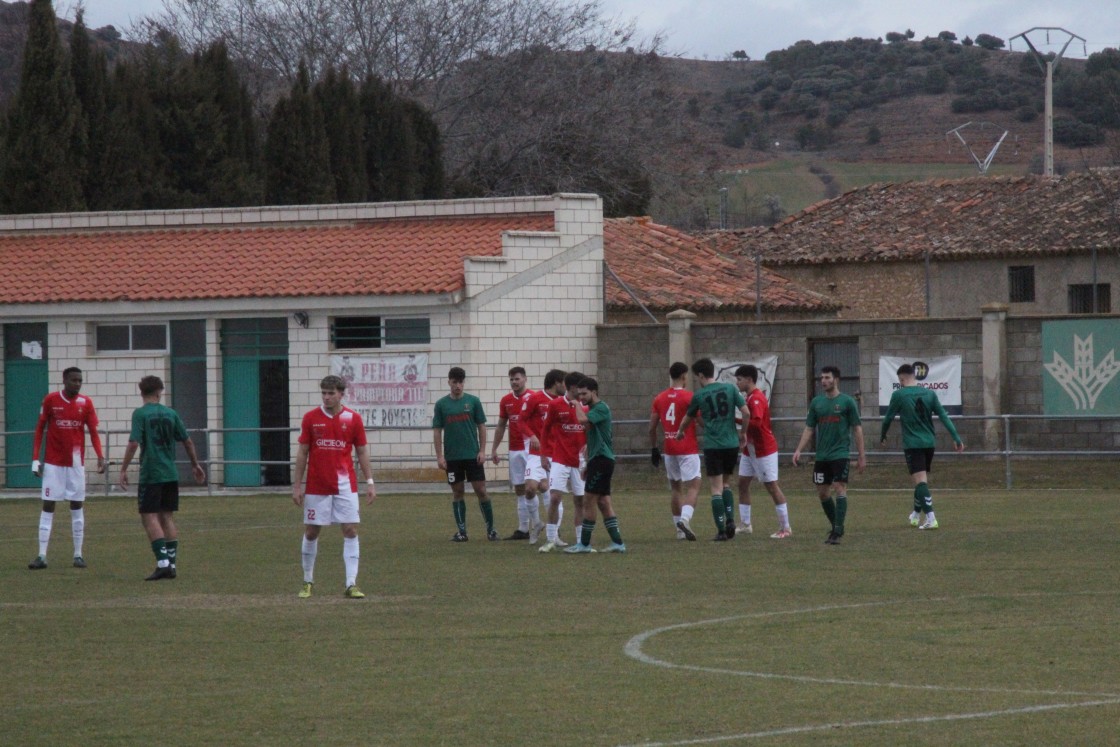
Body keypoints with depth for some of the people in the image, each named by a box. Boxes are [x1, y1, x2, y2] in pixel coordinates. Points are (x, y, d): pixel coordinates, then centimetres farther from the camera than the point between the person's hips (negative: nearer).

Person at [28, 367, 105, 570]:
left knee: (77, 506, 4)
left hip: (76, 462, 1)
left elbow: (93, 432, 0)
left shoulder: (86, 403, 0)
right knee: (48, 506, -4)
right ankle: (42, 556, -4)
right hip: (53, 463, -1)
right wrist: (35, 459, -4)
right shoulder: (50, 400, -4)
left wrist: (100, 456, -16)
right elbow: (39, 429, 3)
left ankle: (78, 555, 9)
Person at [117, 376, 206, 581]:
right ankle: (172, 564, 11)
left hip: (150, 474, -5)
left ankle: (163, 563, -14)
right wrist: (195, 465, 26)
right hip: (171, 474, 5)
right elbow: (187, 441, 12)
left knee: (149, 517, -3)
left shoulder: (140, 414, -7)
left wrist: (123, 470, -12)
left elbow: (134, 443, -16)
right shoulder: (170, 413, 7)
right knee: (167, 517, 12)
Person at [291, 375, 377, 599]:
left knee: (350, 531, -7)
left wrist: (369, 481, -1)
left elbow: (362, 452, 6)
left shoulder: (353, 419, 1)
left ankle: (351, 584, -7)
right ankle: (307, 582, 21)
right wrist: (297, 485, 1)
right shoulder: (310, 418, 1)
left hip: (345, 486, 0)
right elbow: (302, 453, 4)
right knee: (311, 532, 6)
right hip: (316, 486, 0)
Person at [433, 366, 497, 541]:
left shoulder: (473, 401, 2)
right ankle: (461, 531, 11)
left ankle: (490, 528, 7)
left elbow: (481, 427, 4)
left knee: (481, 491, -2)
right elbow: (437, 431, 4)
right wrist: (439, 456, -2)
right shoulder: (441, 404, 3)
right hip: (452, 457, 1)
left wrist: (482, 451, -3)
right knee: (457, 492, 5)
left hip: (473, 455, -1)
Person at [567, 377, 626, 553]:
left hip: (601, 459, -10)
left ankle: (584, 543, -3)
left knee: (589, 501, -7)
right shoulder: (593, 409, 18)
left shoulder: (601, 408, -12)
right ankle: (617, 542, 7)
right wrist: (588, 465, 26)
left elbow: (582, 420, -29)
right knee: (603, 502, 8)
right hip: (598, 459, 10)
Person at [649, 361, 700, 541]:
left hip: (669, 450, 5)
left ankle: (679, 529, 15)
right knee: (693, 486, -6)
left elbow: (652, 427, 9)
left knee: (675, 487, 14)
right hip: (688, 450, -5)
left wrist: (654, 449, 18)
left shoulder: (659, 399, 6)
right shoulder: (689, 397, -10)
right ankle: (685, 518, -29)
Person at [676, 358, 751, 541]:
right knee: (726, 484, 18)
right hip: (732, 444, 3)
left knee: (716, 489, 0)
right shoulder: (730, 388, 2)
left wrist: (680, 432, 37)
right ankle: (730, 520, 1)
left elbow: (688, 418, 16)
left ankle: (721, 530, -5)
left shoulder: (699, 395, -1)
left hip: (712, 446, -3)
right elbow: (746, 413, -3)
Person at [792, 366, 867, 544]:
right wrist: (799, 450, 2)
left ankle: (837, 532, -12)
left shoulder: (847, 402, -2)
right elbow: (809, 429, 13)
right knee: (822, 493, 8)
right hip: (821, 455, 5)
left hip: (840, 454, -5)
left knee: (839, 489, -13)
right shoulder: (816, 402, 10)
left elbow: (857, 429, 0)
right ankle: (835, 527, 25)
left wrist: (861, 456, -3)